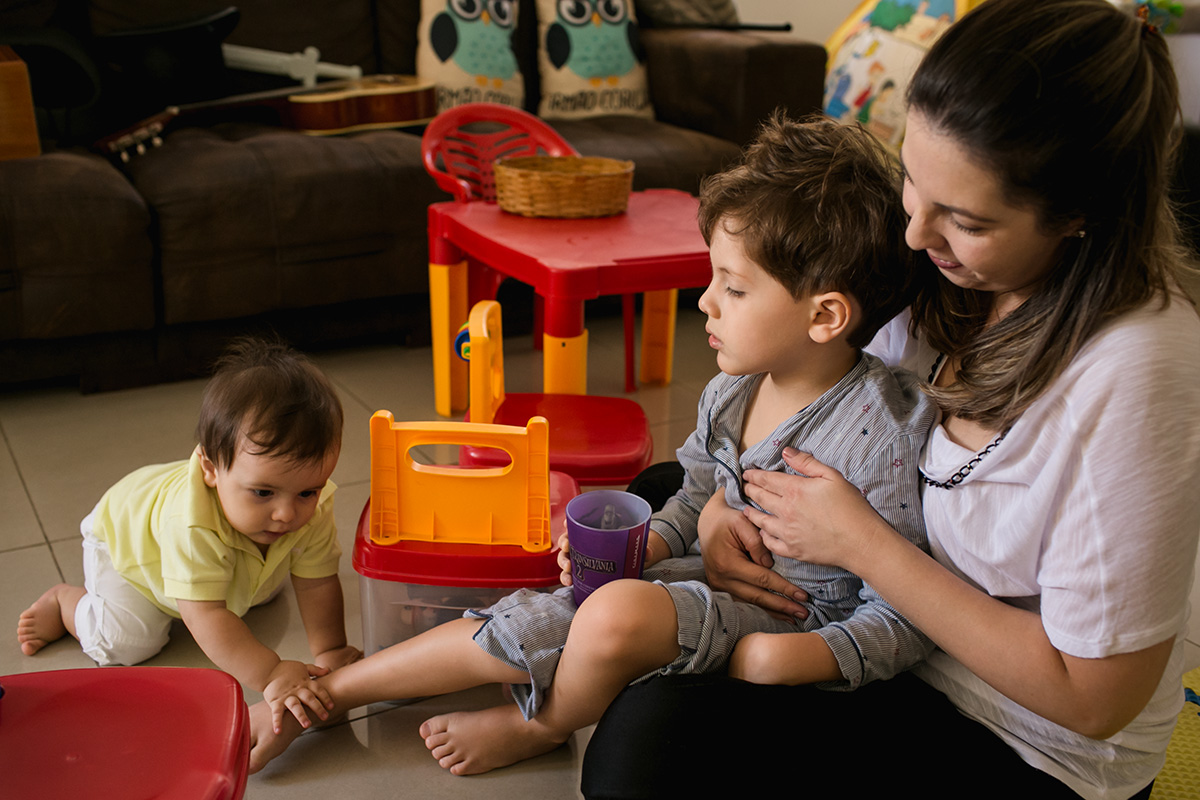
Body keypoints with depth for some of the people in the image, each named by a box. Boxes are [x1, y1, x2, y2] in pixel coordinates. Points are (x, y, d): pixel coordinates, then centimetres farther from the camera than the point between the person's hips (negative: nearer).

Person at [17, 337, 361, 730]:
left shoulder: (313, 508, -35)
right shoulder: (191, 524, -51)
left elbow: (317, 582, -22)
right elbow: (205, 616, -52)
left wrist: (330, 651, -26)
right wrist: (269, 675, -58)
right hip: (124, 532, -5)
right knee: (125, 639, -18)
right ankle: (64, 601, 10)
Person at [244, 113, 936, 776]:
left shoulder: (882, 430, -25)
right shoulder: (732, 391, -2)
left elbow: (903, 617, -18)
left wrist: (800, 658, -33)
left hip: (791, 621, -7)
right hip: (711, 575, 7)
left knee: (616, 617, -32)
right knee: (514, 627, -2)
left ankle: (541, 726, 4)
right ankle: (322, 694, 17)